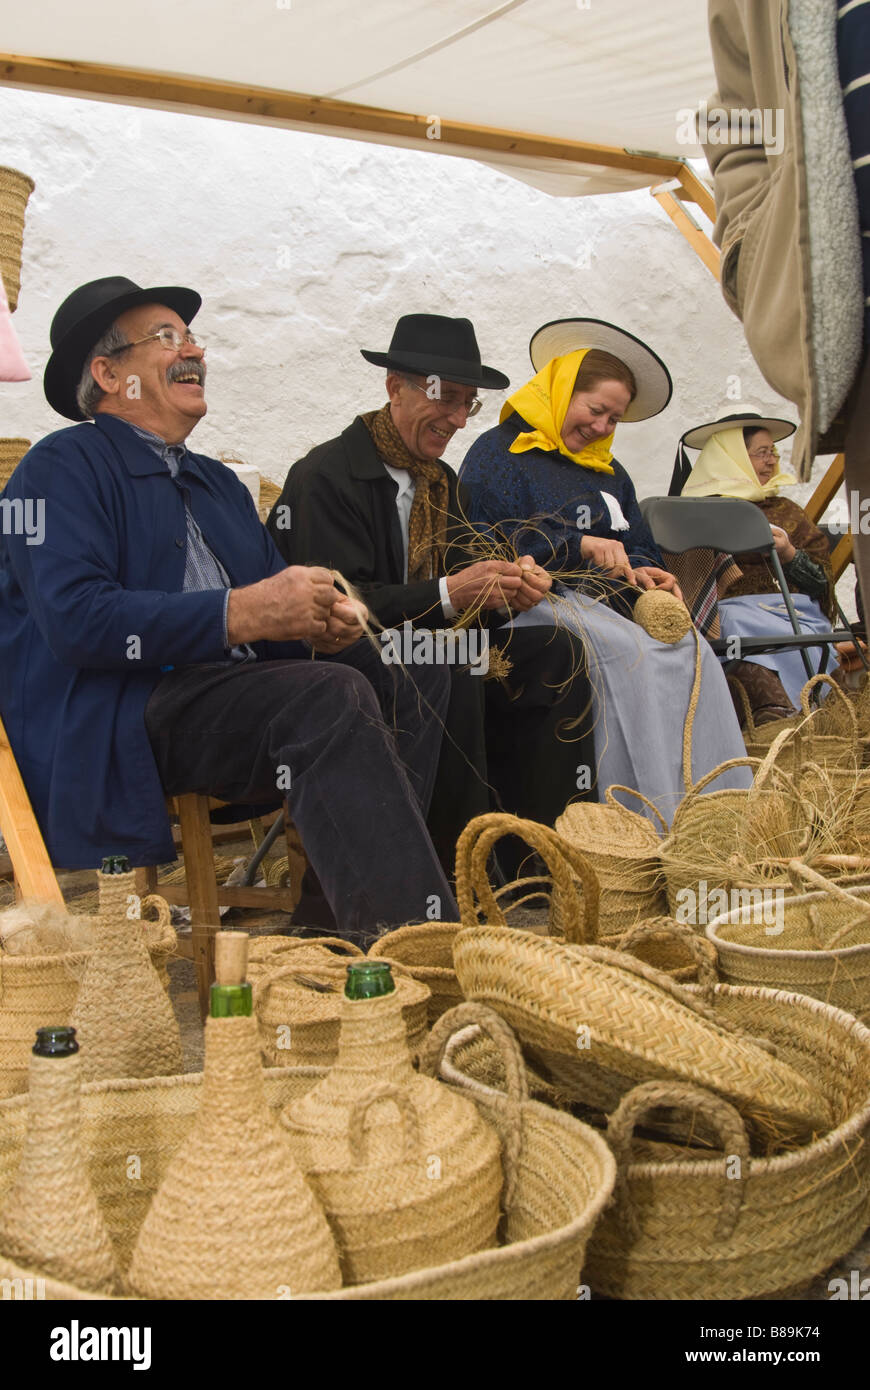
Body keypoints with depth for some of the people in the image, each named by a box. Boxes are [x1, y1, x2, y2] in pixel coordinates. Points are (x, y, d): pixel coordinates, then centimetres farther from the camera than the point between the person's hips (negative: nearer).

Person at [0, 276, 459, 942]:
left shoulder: (219, 483, 27)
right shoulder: (63, 468, 2)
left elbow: (277, 591, 20)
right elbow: (76, 619, -15)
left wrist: (323, 616, -6)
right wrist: (241, 613, -20)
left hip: (238, 698, 8)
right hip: (115, 719, -7)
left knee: (417, 679, -14)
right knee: (331, 694, -32)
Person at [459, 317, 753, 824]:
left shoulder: (610, 472, 27)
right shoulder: (499, 452, 4)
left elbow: (640, 548, 27)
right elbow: (480, 544, -10)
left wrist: (646, 575, 1)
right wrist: (576, 545, -16)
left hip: (607, 604, 7)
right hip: (536, 601, -6)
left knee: (692, 650, -22)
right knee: (624, 650, -34)